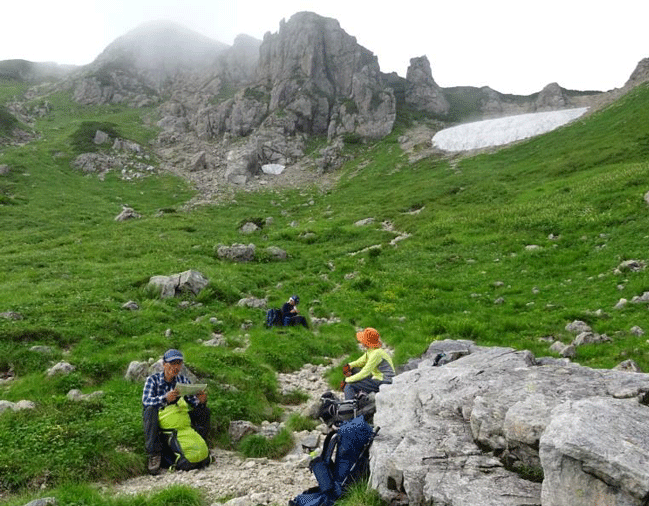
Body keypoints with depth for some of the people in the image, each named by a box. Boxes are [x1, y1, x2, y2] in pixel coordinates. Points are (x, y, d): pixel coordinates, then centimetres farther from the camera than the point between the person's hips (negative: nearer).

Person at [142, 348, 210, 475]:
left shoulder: (183, 380, 1)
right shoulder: (153, 379, -9)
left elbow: (192, 401, -5)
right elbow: (146, 401, -26)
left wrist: (201, 401, -31)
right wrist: (165, 398, -45)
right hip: (156, 421, -3)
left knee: (204, 411, -11)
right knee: (151, 410, -35)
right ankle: (154, 454, -34)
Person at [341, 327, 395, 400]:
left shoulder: (376, 354, -22)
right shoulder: (370, 351, 7)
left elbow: (364, 373, -23)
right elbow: (360, 362, 17)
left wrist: (347, 380, -14)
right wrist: (349, 366, -5)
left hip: (385, 383, -10)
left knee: (349, 386, -18)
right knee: (353, 370, 13)